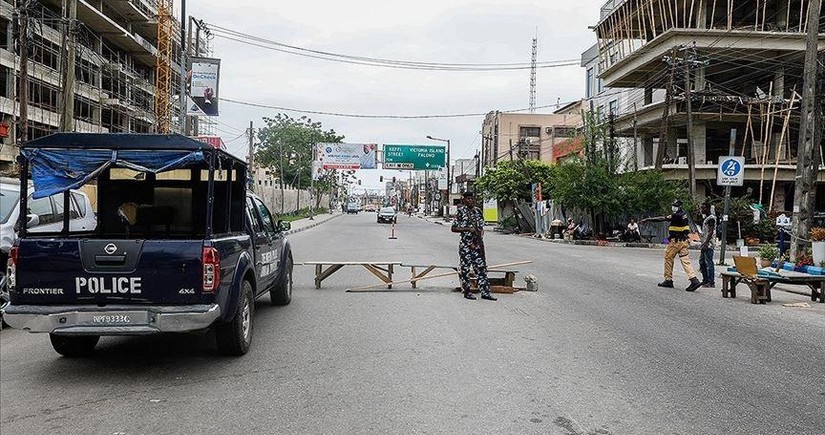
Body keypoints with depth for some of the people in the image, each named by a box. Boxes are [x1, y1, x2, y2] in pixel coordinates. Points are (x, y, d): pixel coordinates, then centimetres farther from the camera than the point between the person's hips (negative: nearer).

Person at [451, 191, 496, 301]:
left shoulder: (477, 211, 11)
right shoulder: (461, 211, -3)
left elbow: (481, 228, 13)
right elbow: (454, 228, -5)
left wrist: (477, 242, -2)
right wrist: (468, 229, -15)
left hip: (477, 243, 4)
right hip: (465, 243, -4)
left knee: (481, 267, 1)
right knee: (465, 267, 2)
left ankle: (485, 292, 3)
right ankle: (467, 292, 12)